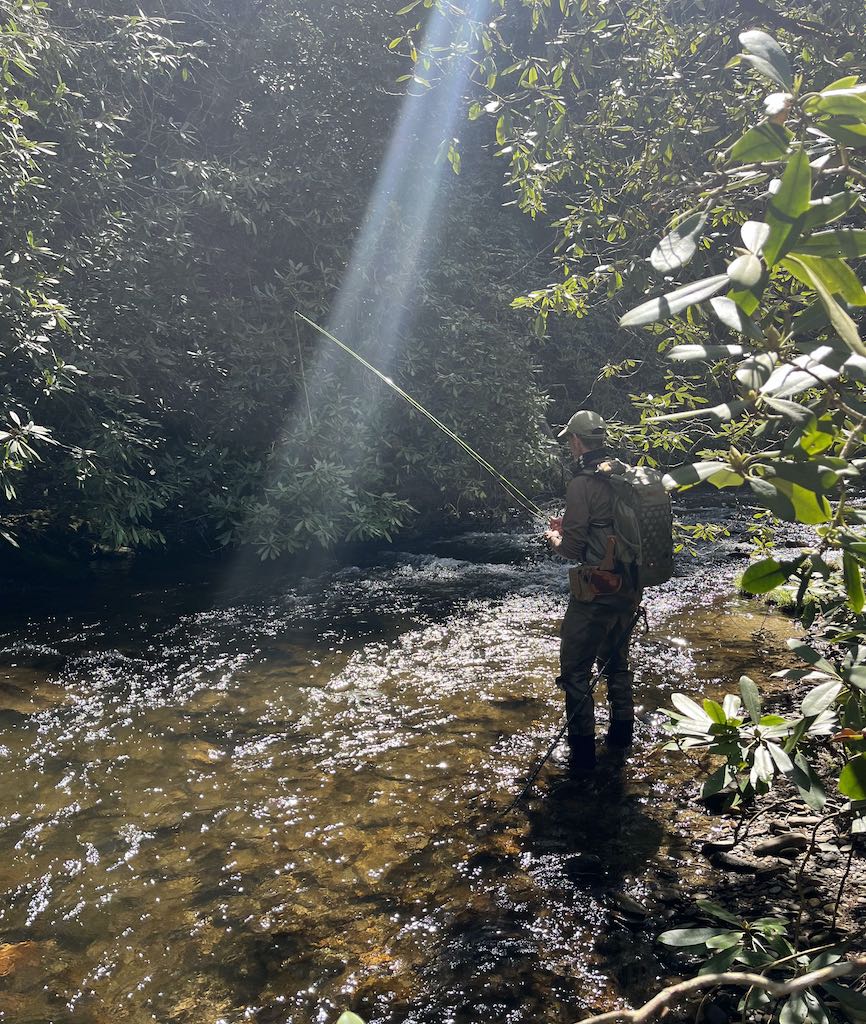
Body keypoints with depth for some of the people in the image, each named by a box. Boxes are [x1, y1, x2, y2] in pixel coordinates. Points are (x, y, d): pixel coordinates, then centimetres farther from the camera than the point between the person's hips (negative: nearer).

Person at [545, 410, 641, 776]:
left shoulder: (582, 484, -17)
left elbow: (572, 549, -16)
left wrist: (554, 537, 5)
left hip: (595, 593, -8)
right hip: (629, 588, 8)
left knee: (576, 671, 4)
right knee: (616, 660, 24)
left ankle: (582, 753, 8)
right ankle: (622, 733, 35)